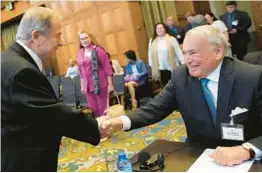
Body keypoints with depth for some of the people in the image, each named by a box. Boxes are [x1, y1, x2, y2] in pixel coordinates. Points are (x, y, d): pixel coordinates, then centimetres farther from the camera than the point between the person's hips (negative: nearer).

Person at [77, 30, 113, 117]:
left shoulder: (98, 50, -7)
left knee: (103, 107, 3)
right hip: (88, 85, 5)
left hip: (100, 84, -5)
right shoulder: (80, 53, 8)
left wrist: (110, 83, -11)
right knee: (92, 107, 11)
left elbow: (107, 67, -8)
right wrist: (82, 85, 15)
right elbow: (81, 70, 14)